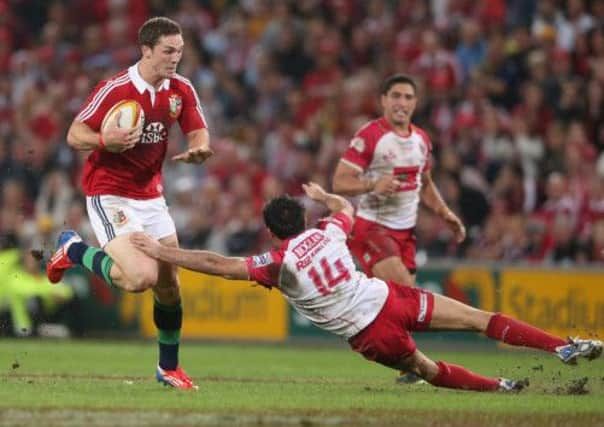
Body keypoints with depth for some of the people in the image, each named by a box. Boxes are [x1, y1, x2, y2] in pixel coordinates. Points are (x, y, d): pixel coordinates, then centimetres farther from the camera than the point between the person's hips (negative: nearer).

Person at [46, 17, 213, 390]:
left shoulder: (181, 90, 1)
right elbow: (74, 135, -12)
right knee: (141, 278, -23)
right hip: (109, 193, -6)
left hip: (150, 194, 6)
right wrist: (106, 141, -32)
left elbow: (199, 135, 2)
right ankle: (74, 250, 3)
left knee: (169, 284, 4)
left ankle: (169, 367, 23)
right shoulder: (115, 89, -16)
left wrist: (198, 149, -22)